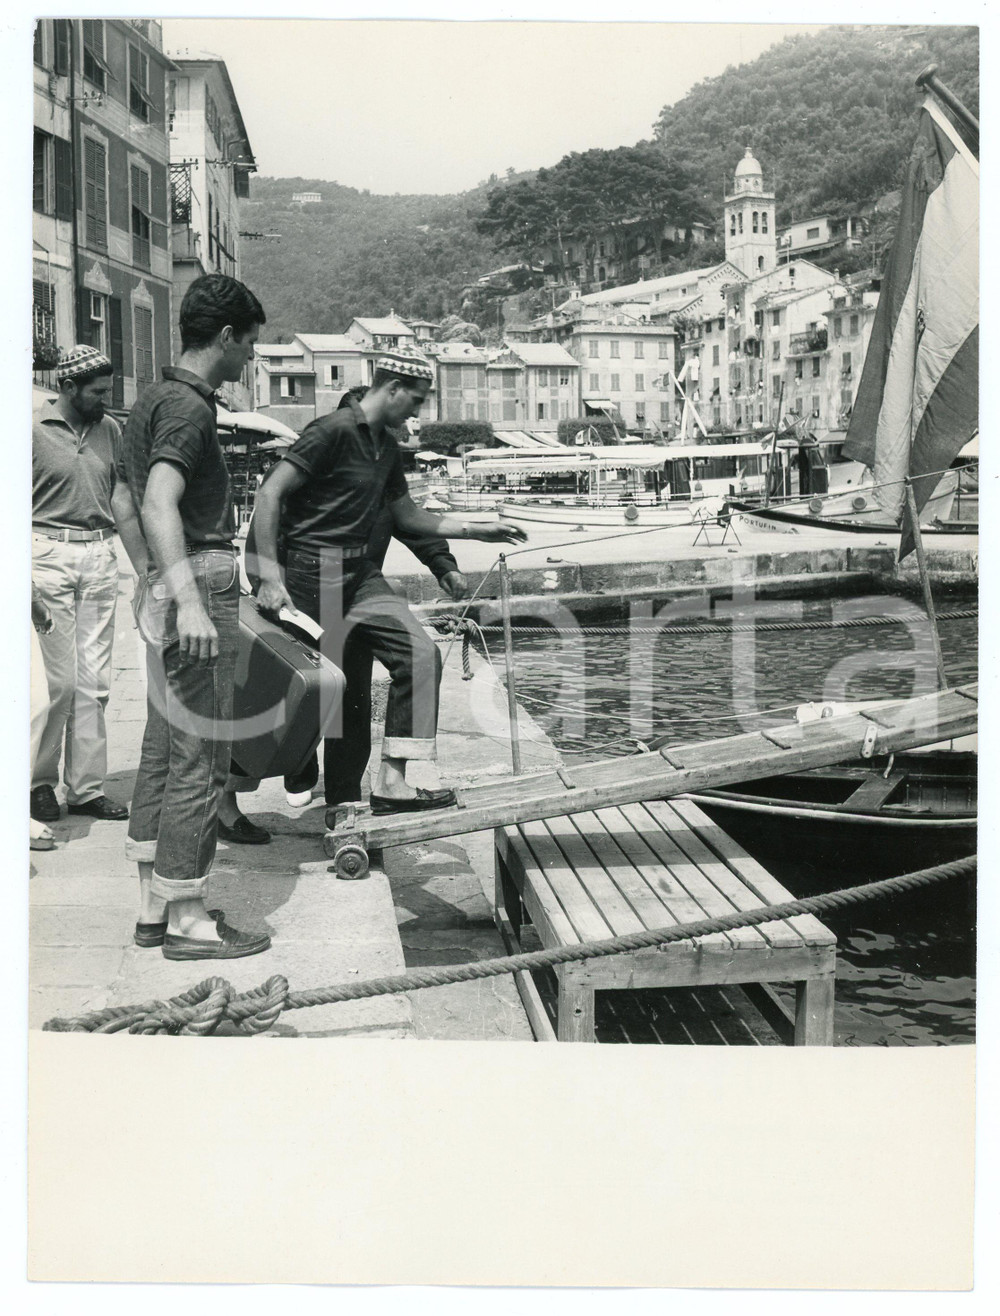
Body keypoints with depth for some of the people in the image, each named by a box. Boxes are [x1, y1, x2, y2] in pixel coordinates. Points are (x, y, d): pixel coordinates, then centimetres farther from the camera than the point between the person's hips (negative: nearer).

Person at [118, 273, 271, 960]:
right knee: (201, 757, -5)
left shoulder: (155, 398, 17)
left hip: (168, 589, 11)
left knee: (163, 749, 13)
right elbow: (160, 503, -29)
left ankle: (154, 905, 22)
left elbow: (125, 498, 25)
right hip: (201, 583, -11)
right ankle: (185, 918, 2)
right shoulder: (188, 407, -14)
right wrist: (189, 598, -39)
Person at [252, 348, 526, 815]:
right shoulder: (333, 431, -12)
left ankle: (391, 782, -6)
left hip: (359, 573, 8)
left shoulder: (386, 446, 16)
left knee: (420, 654, -6)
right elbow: (270, 493, -18)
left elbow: (408, 516, 27)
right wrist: (270, 577, -22)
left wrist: (476, 529, 23)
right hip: (311, 573, -8)